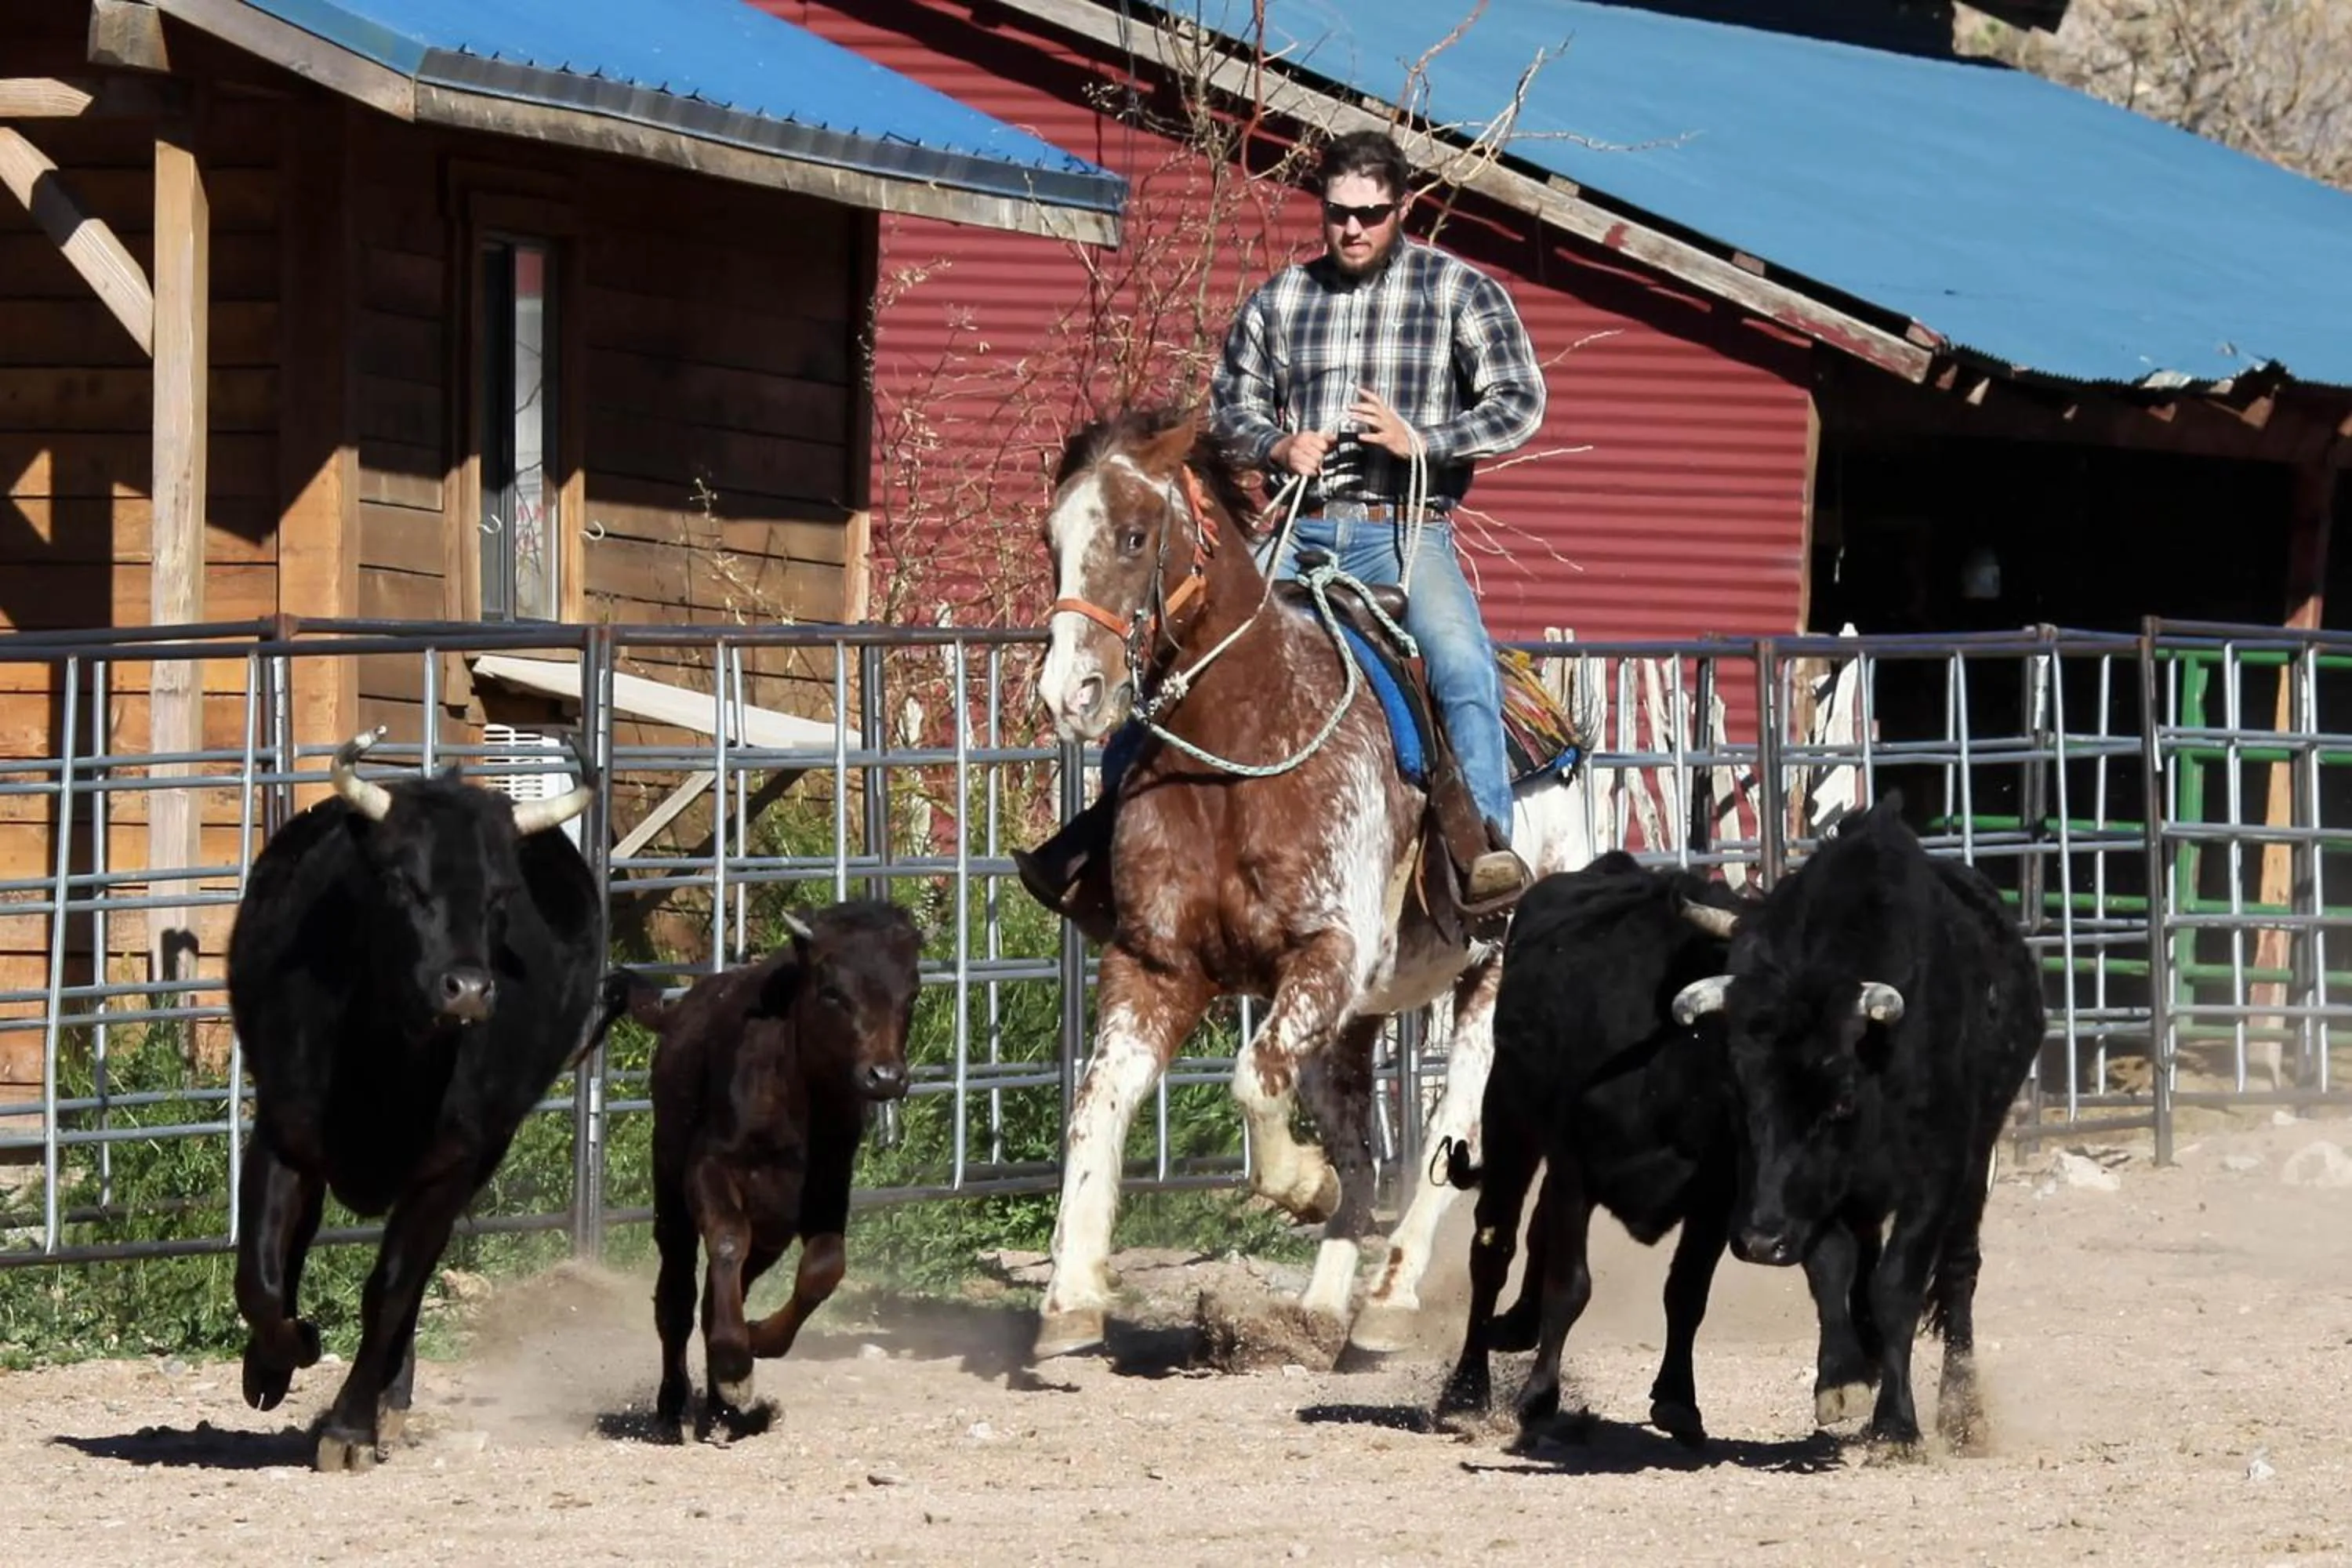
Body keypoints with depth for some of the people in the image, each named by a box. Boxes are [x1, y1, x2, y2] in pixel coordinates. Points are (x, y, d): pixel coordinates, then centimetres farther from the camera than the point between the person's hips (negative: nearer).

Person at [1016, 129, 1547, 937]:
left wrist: (1421, 440, -16)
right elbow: (1230, 403, 20)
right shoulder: (1279, 301, 12)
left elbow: (1521, 403, -2)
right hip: (1299, 531, 4)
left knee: (1460, 658, -32)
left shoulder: (1459, 292, 2)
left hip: (1405, 531, -4)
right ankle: (1101, 833, 7)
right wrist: (1277, 445, -2)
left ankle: (1488, 841, -34)